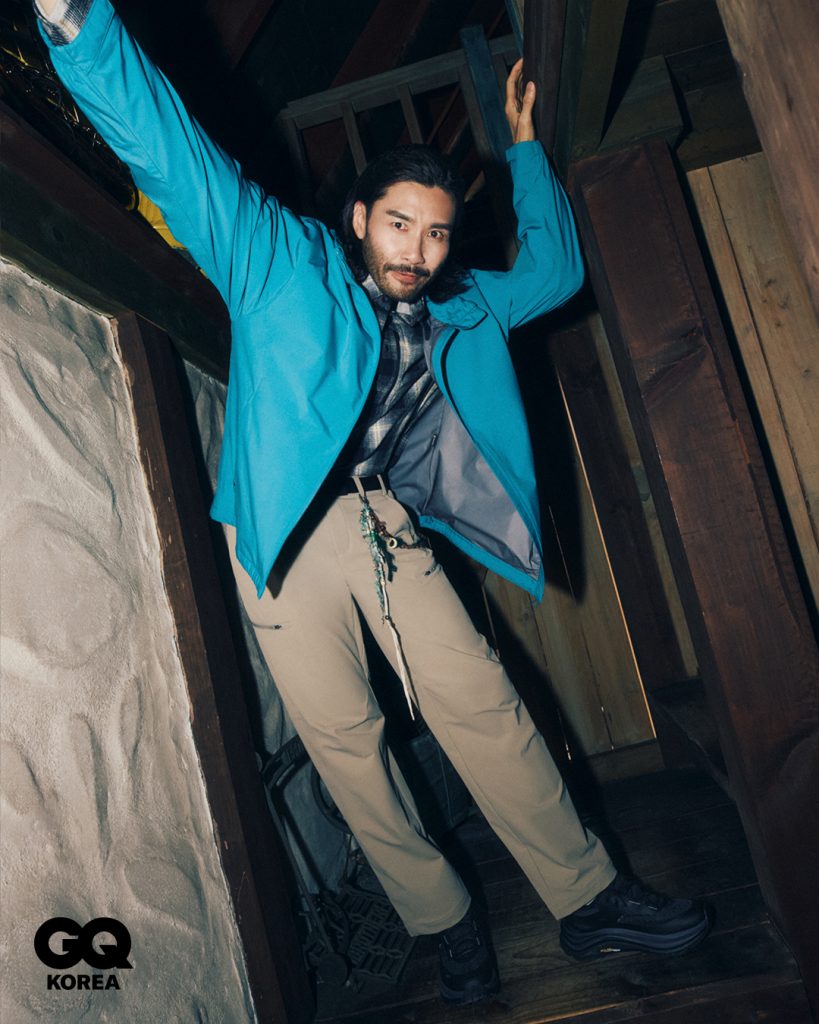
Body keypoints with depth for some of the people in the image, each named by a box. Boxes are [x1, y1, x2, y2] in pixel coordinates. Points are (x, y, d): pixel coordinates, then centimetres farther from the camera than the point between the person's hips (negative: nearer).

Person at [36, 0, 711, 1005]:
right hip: (288, 534, -3)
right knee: (344, 737, 0)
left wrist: (524, 152, 26)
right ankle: (445, 923, 19)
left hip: (388, 524, 3)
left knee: (480, 702, -2)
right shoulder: (280, 261, -2)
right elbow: (164, 144, -9)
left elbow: (554, 269, 26)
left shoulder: (460, 308, 12)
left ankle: (589, 898, 14)